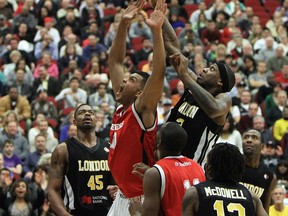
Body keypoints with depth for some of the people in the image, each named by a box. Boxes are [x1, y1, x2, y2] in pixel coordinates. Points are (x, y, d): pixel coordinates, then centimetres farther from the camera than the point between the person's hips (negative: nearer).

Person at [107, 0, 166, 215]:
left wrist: (156, 30, -32)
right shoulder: (121, 109, 7)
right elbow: (115, 62, 12)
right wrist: (123, 25, 5)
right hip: (122, 198, 9)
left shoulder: (142, 111, -12)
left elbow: (159, 72, -26)